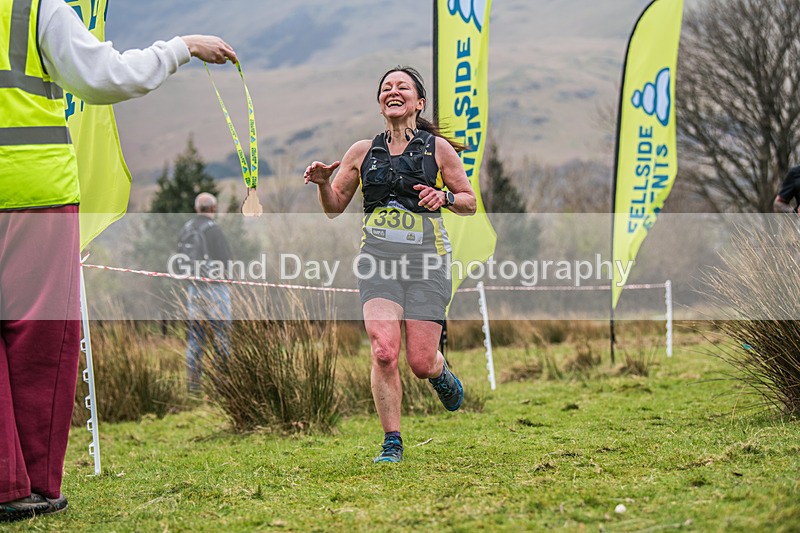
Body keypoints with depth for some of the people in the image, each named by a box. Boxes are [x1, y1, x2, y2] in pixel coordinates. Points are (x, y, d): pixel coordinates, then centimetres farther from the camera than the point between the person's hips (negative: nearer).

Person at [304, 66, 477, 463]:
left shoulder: (437, 148, 6)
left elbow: (470, 202, 11)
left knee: (420, 363, -5)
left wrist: (444, 197, -10)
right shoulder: (362, 152, 12)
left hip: (426, 259, -1)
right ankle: (392, 443, -6)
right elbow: (334, 207, 18)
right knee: (383, 352, -18)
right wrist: (323, 182, -3)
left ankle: (442, 374, 34)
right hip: (378, 257, 1)